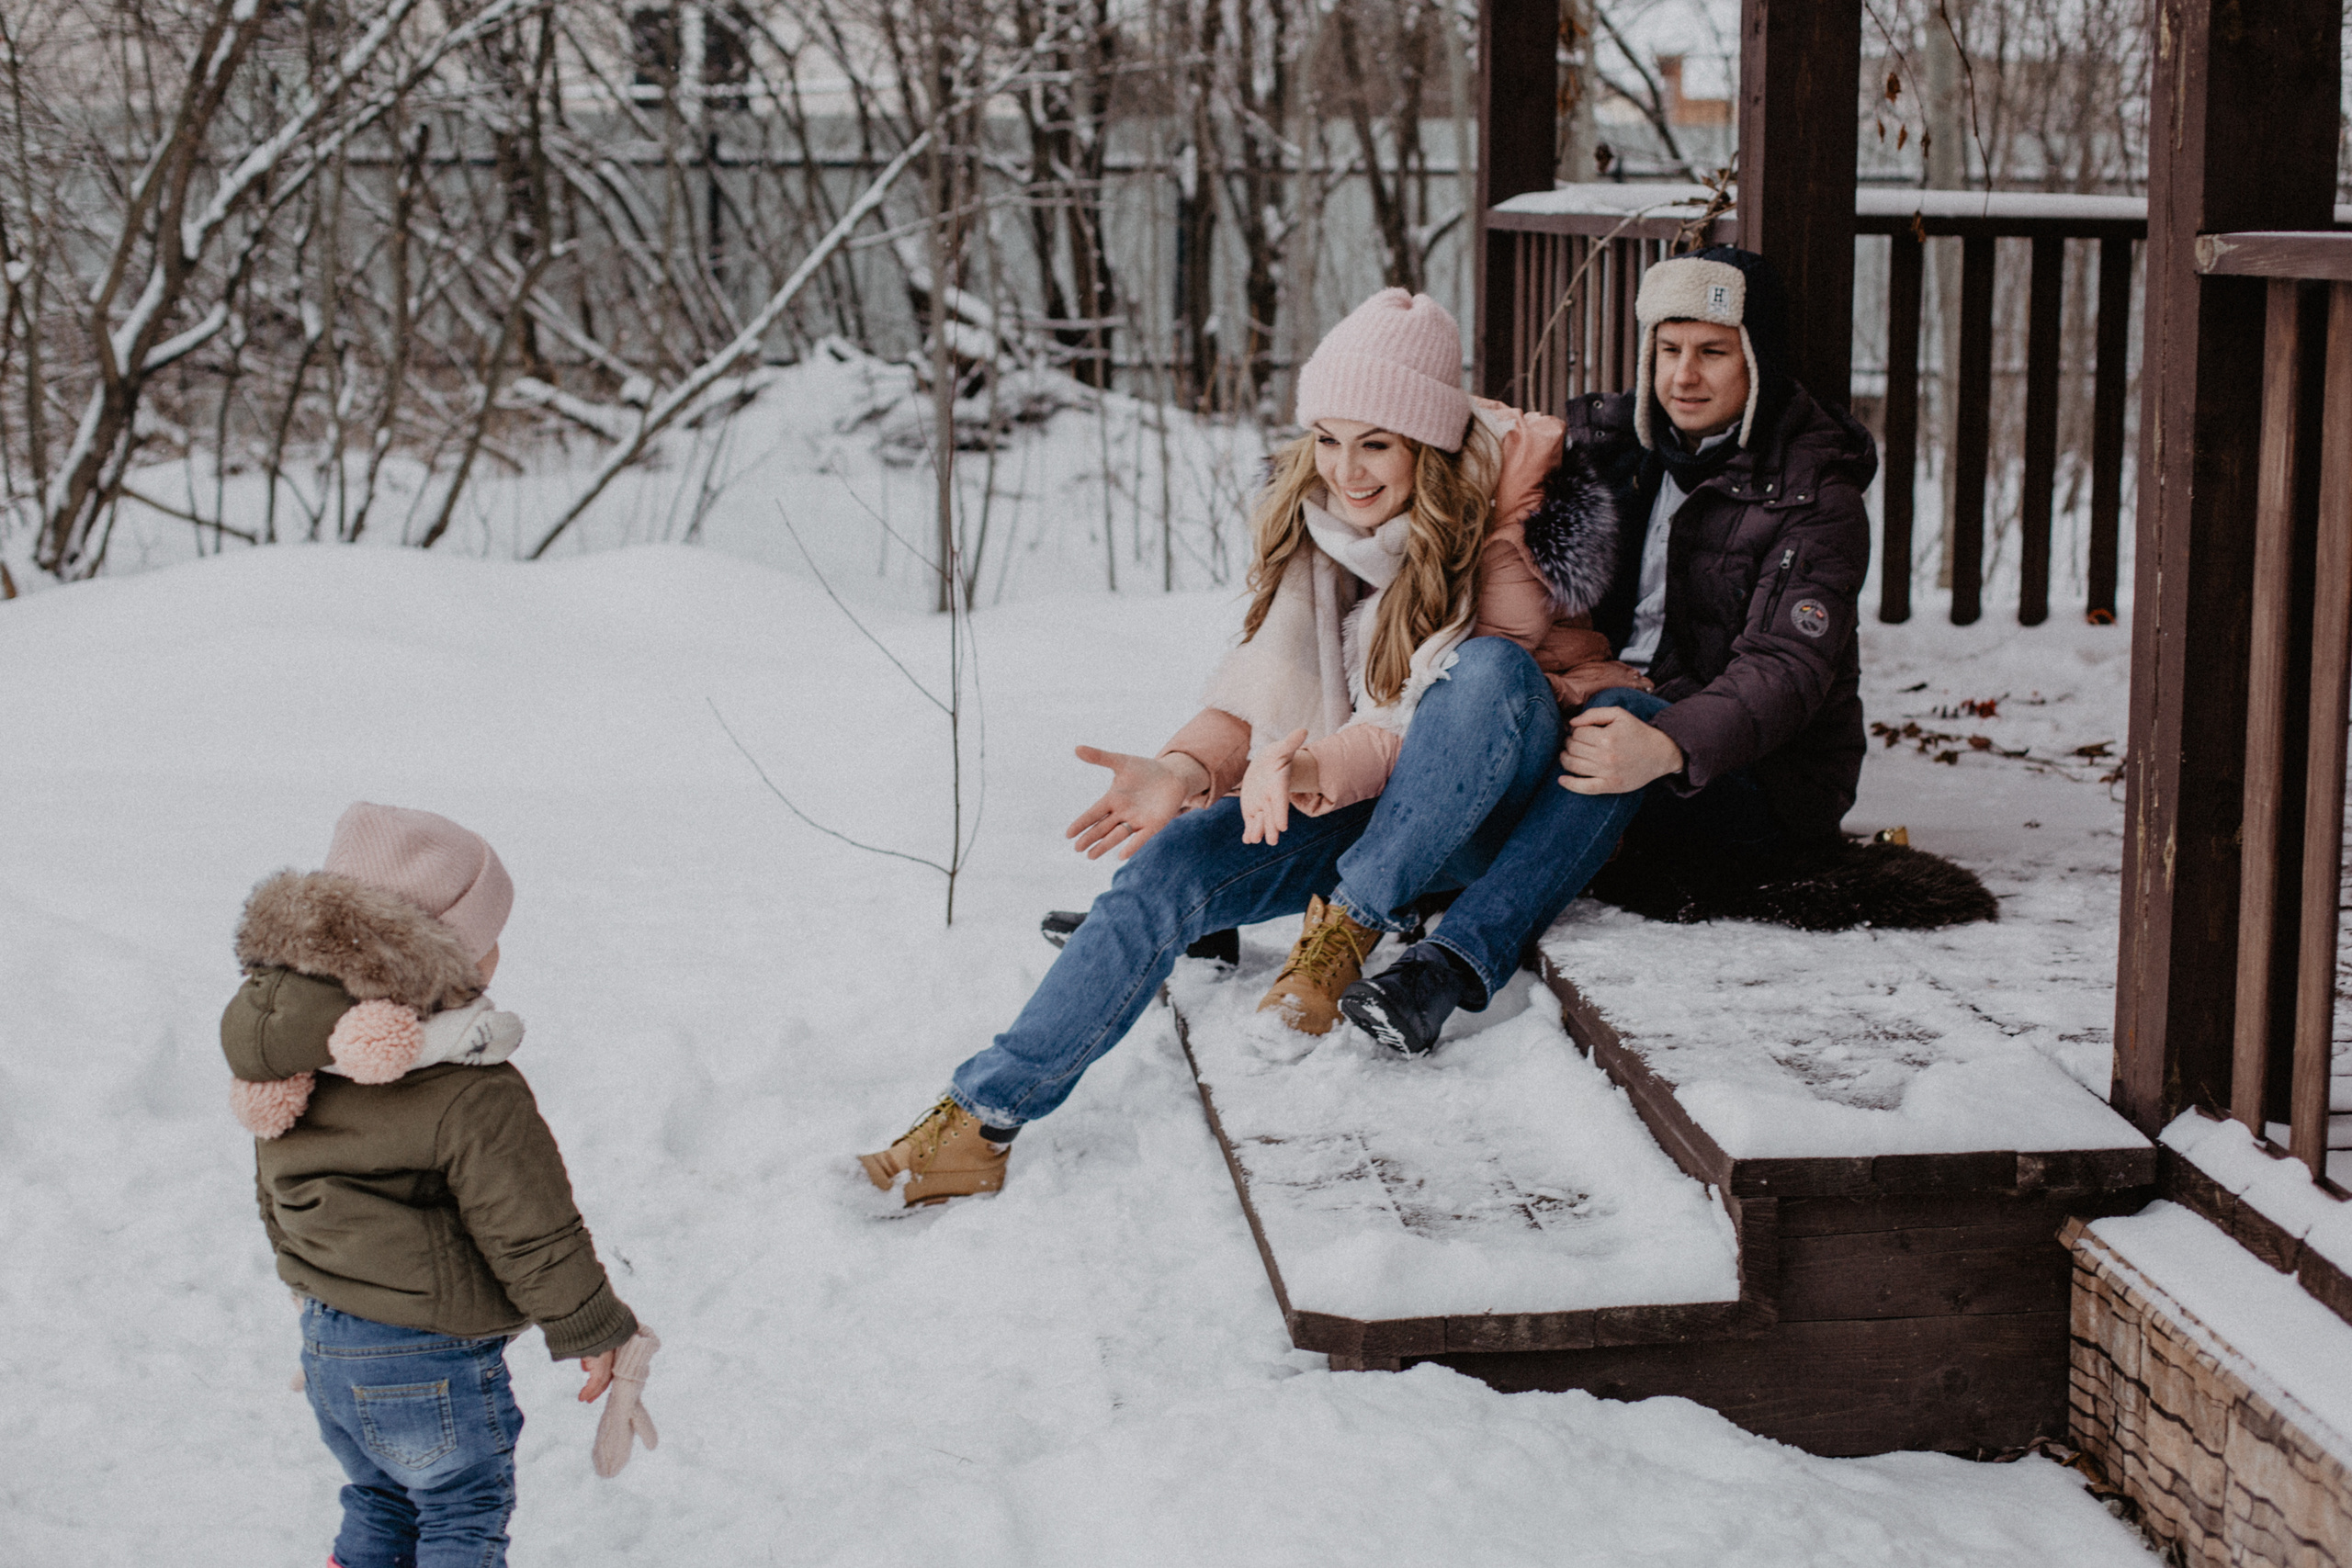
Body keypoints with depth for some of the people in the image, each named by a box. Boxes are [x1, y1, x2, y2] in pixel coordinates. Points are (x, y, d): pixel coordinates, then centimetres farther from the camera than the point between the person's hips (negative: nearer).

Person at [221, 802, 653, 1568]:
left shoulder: (294, 1059, -3)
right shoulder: (475, 1099, -27)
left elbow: (275, 1196, 11)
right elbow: (534, 1237, -18)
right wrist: (591, 1333, -3)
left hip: (325, 1345, 7)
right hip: (433, 1369, -7)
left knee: (380, 1502, 26)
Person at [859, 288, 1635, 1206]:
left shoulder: (1509, 519, -16)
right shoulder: (1305, 518, 0)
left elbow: (1432, 717, -22)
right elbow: (1259, 692, -1)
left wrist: (1316, 773, -40)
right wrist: (1184, 770, -22)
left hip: (1484, 809, -4)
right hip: (1342, 800, 4)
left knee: (1490, 667, -35)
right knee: (1172, 862, -20)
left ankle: (1345, 933, -24)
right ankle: (980, 1122, -19)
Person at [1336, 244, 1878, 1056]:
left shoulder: (1815, 495, -8)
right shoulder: (1618, 444, 10)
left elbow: (1787, 667, -22)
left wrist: (1667, 747, -41)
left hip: (1761, 786, -6)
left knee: (1629, 708, -37)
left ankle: (1452, 962, -52)